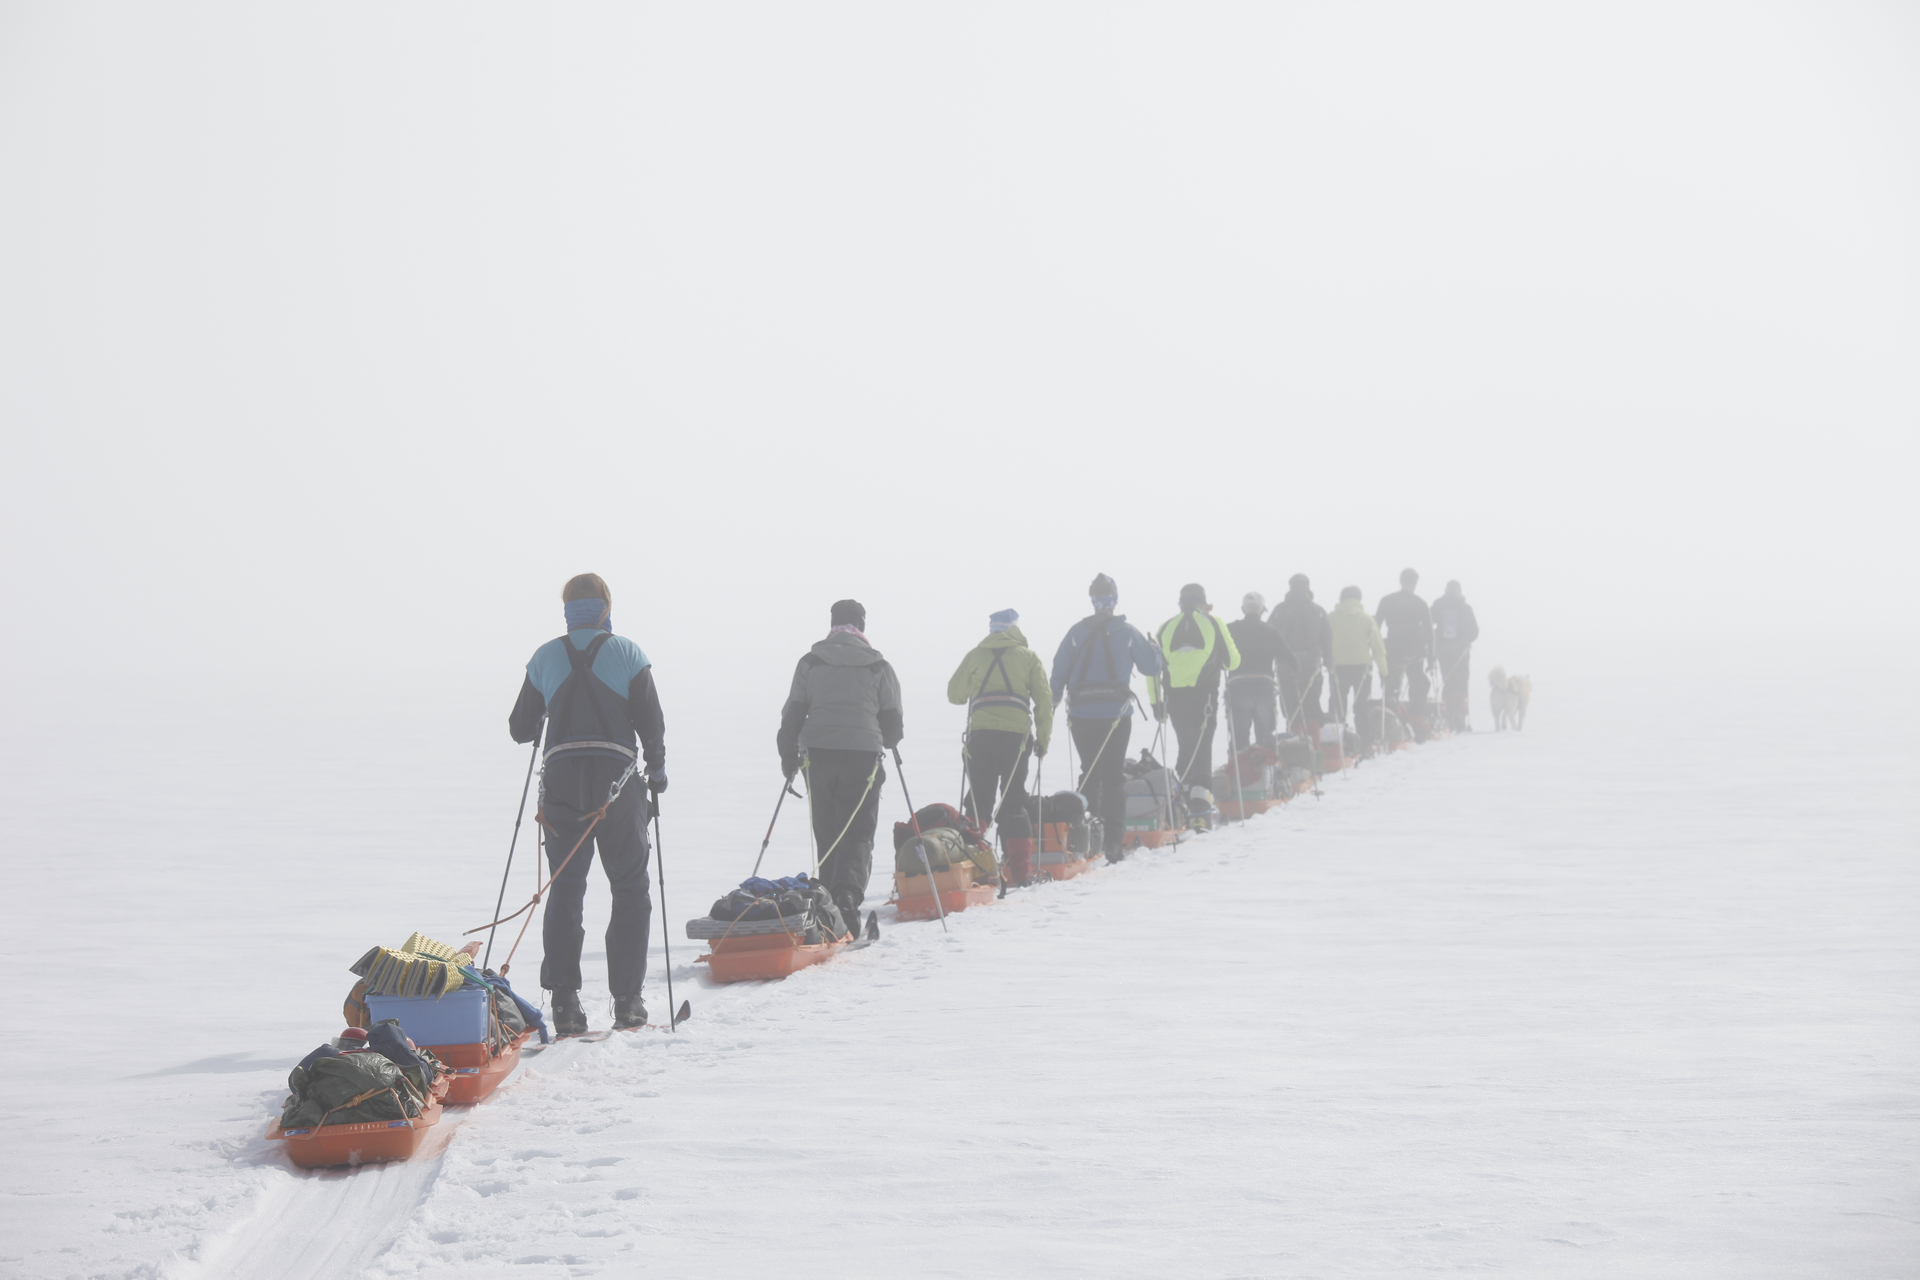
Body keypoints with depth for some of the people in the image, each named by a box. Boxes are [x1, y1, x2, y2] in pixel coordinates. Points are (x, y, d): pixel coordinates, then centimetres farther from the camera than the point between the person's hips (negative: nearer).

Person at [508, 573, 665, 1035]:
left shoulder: (545, 658, 5)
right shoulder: (628, 654, 0)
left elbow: (520, 729, 9)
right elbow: (651, 724, -2)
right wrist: (657, 772, 14)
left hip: (561, 780, 2)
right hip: (618, 781, -2)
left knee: (565, 889, 7)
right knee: (630, 889, 9)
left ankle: (564, 1001, -2)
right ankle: (627, 999, 5)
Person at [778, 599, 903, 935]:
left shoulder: (810, 663, 7)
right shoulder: (878, 666, 6)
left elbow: (792, 715, 6)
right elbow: (893, 722, 10)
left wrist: (789, 757, 17)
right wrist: (887, 743, 32)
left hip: (818, 753, 1)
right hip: (863, 755, -1)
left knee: (827, 835, 12)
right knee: (858, 834, -2)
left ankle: (829, 905, 12)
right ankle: (848, 893, -27)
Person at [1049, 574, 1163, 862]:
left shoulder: (1076, 632, 2)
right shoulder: (1128, 632, -1)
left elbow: (1058, 672, 2)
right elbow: (1151, 667, 4)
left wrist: (1052, 703, 10)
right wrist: (1154, 648, 25)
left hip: (1082, 713, 1)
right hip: (1116, 713, -1)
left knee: (1089, 773, 12)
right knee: (1114, 776, 3)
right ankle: (1113, 841, -4)